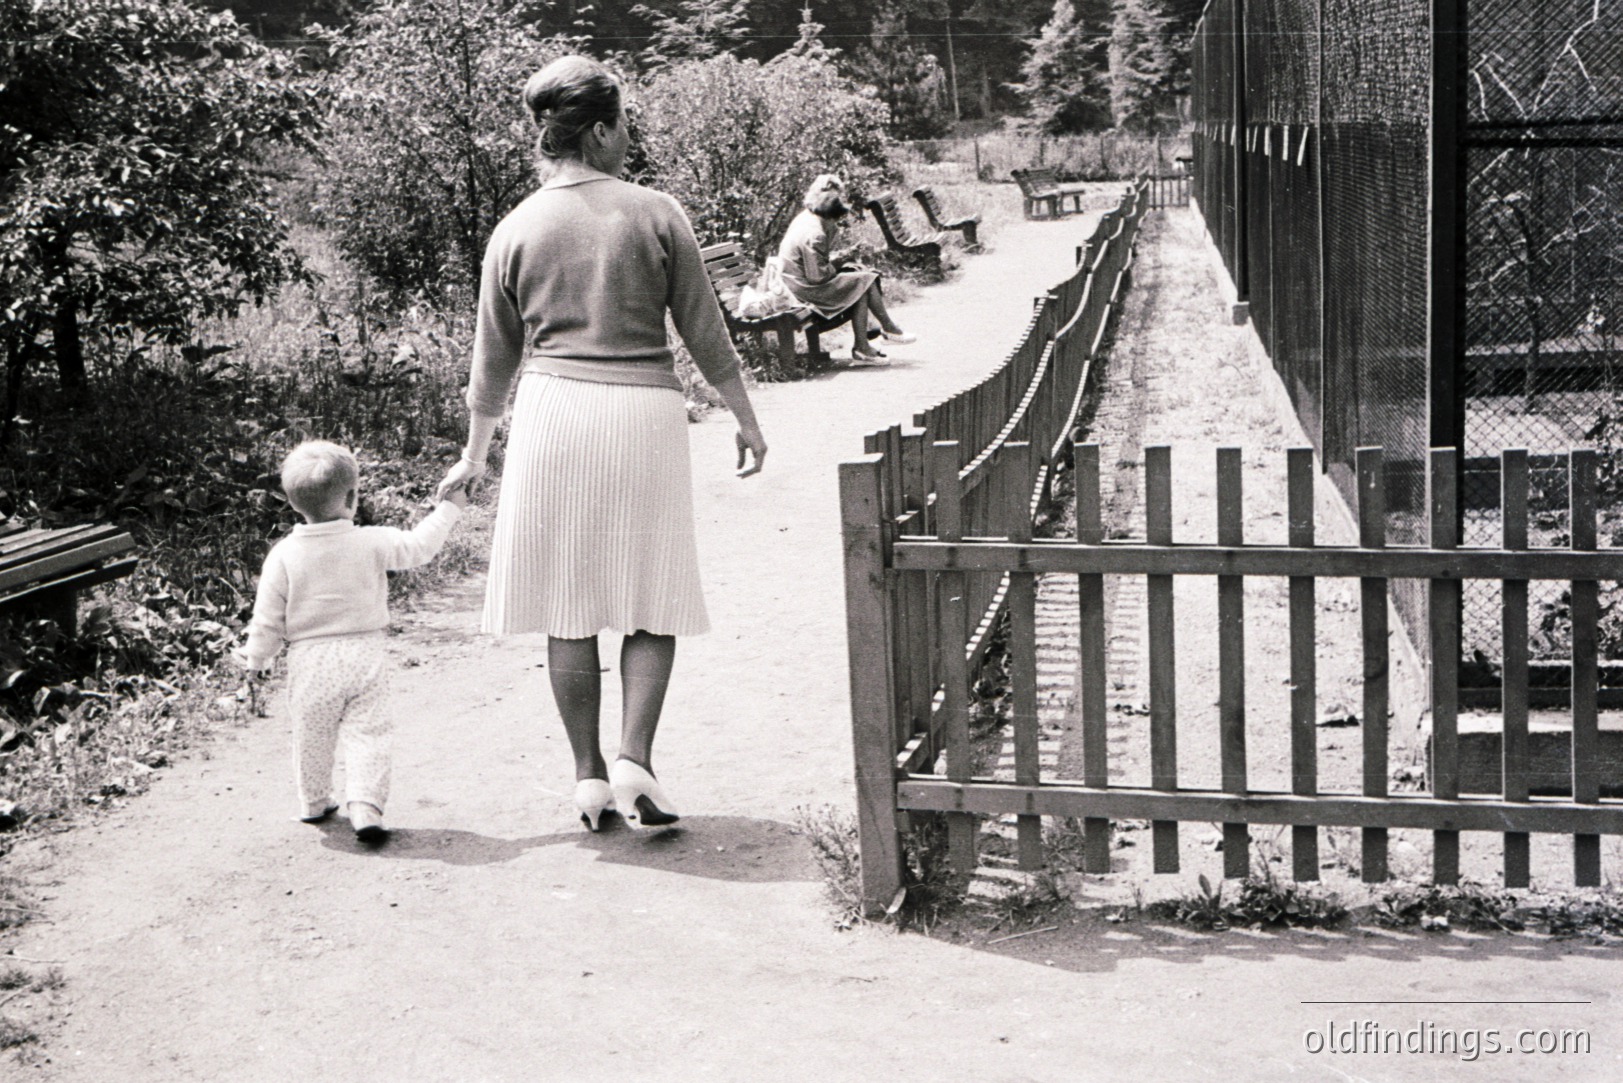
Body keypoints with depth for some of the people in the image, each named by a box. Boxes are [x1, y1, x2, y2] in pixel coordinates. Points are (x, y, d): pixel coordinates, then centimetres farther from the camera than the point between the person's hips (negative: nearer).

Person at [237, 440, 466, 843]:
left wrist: (256, 656, 15)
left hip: (310, 660, 1)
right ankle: (365, 805, -11)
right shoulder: (372, 543, -7)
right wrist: (448, 509, 19)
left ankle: (314, 802, 31)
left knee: (312, 736, 17)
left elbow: (268, 618, -1)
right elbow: (418, 547, 6)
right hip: (365, 653, -1)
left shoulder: (283, 555, -6)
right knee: (367, 734, 2)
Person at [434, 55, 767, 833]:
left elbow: (494, 359, 10)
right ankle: (634, 760, -6)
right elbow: (704, 332, 2)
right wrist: (745, 418, 14)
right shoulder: (656, 215, -2)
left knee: (567, 604, 8)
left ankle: (588, 776, 12)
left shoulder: (517, 229, 3)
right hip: (645, 413, -1)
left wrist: (476, 453, 22)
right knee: (652, 599, 8)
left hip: (554, 411, 2)